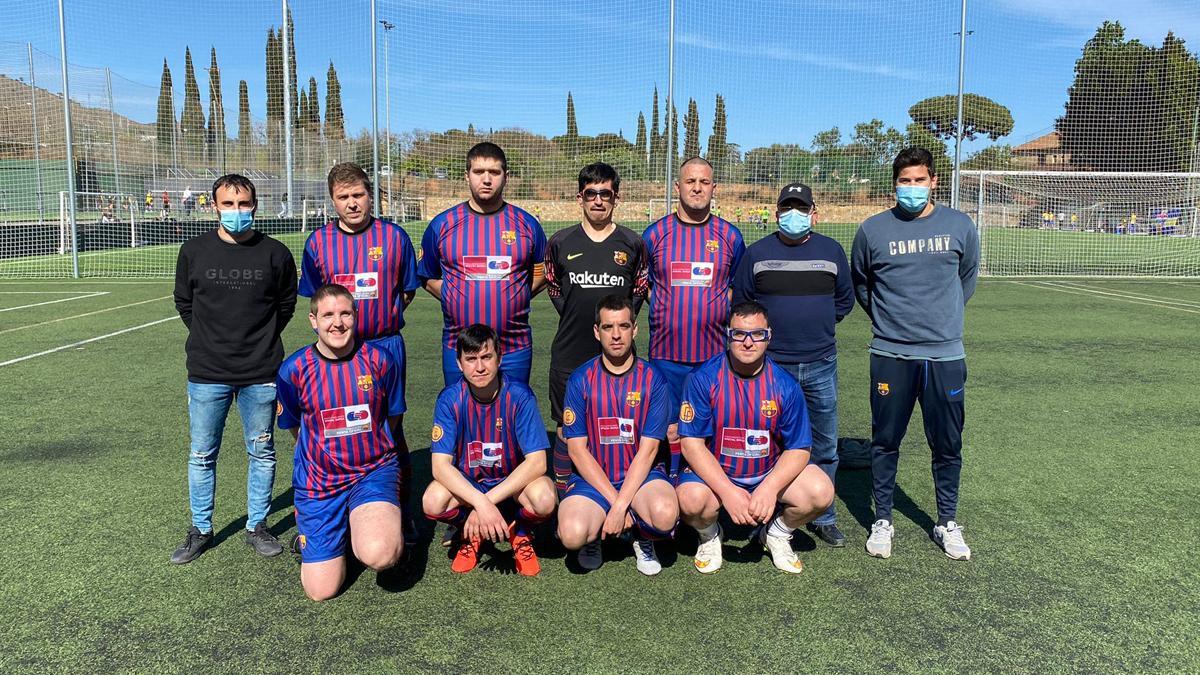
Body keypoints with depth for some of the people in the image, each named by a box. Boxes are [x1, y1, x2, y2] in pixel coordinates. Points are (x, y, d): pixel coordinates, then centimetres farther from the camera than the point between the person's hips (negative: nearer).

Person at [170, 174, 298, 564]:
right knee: (201, 456, 10)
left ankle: (257, 526, 25)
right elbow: (184, 303, 13)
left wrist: (262, 341, 10)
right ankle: (200, 530, 26)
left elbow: (286, 304, 10)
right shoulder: (194, 251, 0)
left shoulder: (275, 254, -3)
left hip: (261, 375, 0)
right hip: (207, 374, 1)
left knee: (262, 454, 10)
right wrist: (210, 339, 11)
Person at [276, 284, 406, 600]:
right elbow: (295, 427, 10)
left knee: (379, 555, -29)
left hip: (374, 471, -1)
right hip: (319, 480, 1)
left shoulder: (379, 360, -8)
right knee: (321, 590, 1)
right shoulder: (293, 370, -8)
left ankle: (374, 522, 8)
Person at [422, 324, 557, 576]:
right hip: (466, 484, 1)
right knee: (433, 501, -31)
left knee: (544, 498, -34)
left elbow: (537, 462, -23)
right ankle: (470, 534, 5)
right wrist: (480, 503, -36)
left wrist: (488, 501, -30)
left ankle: (521, 534, 4)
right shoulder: (450, 399, -16)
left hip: (513, 481, -1)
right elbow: (440, 465, -22)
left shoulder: (519, 395, -19)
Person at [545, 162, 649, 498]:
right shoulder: (560, 242, 2)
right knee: (567, 429, 7)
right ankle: (563, 501, 21)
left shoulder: (633, 243, 3)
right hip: (570, 354, 0)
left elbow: (640, 291, 13)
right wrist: (575, 320, 7)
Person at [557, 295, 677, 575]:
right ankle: (595, 533, 10)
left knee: (665, 514, -33)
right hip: (592, 478, 0)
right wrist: (613, 500, -14)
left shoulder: (652, 379, -4)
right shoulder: (581, 379, -3)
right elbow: (577, 449, -5)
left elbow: (648, 449, -8)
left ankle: (644, 541, 6)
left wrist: (621, 506, -18)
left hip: (640, 476, 0)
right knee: (572, 535, -29)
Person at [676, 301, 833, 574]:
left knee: (821, 492, -21)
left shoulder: (784, 385, -9)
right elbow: (692, 443, -16)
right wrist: (728, 492, -26)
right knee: (692, 499, -33)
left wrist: (769, 488, -24)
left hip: (771, 473, 2)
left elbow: (798, 449, -6)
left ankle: (777, 534, 12)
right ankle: (709, 536, 6)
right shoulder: (703, 378, -15)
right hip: (713, 473, -2)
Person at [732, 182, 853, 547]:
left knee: (824, 447, 9)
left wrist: (818, 324, 8)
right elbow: (739, 303, 8)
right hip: (770, 366, -2)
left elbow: (845, 299, 16)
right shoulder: (757, 253, 3)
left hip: (820, 366, 2)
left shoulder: (832, 251, 7)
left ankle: (823, 518, 24)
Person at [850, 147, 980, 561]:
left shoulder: (960, 226, 3)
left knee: (947, 445, 9)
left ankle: (948, 523, 26)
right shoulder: (873, 230, -1)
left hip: (945, 355, 1)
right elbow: (859, 283, 14)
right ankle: (882, 521, 22)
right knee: (885, 442, 7)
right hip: (890, 355, -1)